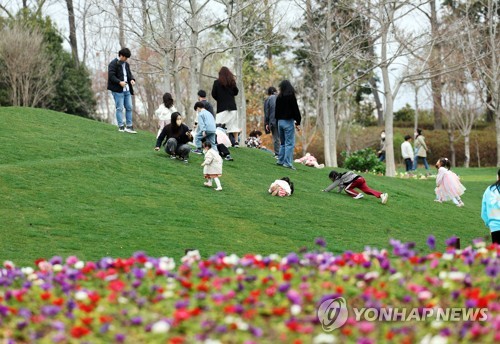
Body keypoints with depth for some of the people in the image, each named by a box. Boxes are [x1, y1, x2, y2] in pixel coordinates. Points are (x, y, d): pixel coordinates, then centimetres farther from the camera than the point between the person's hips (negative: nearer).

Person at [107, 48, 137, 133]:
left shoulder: (126, 64, 17)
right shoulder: (113, 64, -8)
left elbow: (129, 74, 22)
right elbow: (111, 75, -15)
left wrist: (132, 79, -1)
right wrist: (119, 82, -26)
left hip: (127, 90, 8)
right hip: (118, 90, -8)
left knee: (129, 107, 7)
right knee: (120, 108, -5)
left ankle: (129, 126, 11)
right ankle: (121, 126, -2)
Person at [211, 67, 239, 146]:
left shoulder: (217, 82, -6)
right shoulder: (232, 82, 2)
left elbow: (213, 94, -2)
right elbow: (236, 92, 12)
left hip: (222, 107, -3)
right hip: (232, 106, 3)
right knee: (234, 124, 10)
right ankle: (236, 142, 8)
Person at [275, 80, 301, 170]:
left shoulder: (279, 97, 7)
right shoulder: (291, 96, -9)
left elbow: (276, 111, 13)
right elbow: (296, 110, -11)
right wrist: (298, 122, -7)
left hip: (280, 121, 6)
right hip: (288, 121, -6)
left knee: (282, 143, 17)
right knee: (290, 143, -6)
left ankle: (280, 160, 15)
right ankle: (287, 162, -13)